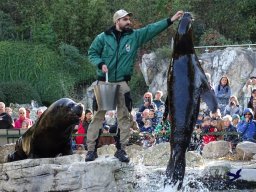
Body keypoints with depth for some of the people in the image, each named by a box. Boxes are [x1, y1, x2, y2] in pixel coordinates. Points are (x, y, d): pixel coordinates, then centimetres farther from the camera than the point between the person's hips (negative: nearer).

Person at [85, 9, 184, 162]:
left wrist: (171, 20, -10)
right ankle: (92, 149, 3)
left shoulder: (135, 36, 5)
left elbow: (152, 29, -1)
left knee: (124, 116, 2)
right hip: (104, 82, -2)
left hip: (122, 83, 2)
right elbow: (92, 53, 6)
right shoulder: (103, 37, 1)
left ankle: (121, 149, 9)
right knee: (98, 116, -1)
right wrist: (100, 63, -13)